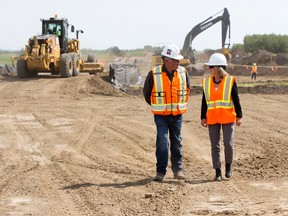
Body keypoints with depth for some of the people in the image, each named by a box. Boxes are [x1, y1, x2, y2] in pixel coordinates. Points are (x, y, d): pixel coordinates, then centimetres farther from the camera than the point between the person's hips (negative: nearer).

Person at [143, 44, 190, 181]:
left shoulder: (183, 72, -2)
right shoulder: (154, 74, -12)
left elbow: (187, 89, 17)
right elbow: (146, 92, 5)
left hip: (177, 115, 3)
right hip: (161, 115, -3)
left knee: (176, 142, 11)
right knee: (162, 142, -8)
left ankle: (178, 169, 21)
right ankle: (160, 171, -1)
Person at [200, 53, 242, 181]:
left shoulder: (230, 81, -4)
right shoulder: (207, 82, 6)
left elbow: (236, 100, -1)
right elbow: (204, 101, 11)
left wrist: (239, 116, -3)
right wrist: (203, 117, 10)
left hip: (228, 118, -3)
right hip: (212, 119, 3)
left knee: (228, 144, -6)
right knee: (215, 146, 3)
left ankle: (228, 166, 18)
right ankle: (218, 172, 9)